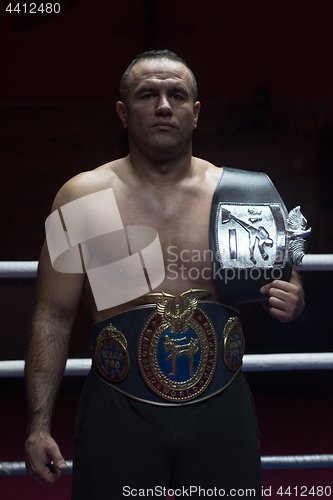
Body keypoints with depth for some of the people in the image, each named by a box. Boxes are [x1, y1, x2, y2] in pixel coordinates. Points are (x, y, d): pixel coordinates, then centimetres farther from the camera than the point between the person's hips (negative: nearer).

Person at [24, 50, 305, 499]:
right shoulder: (83, 197, -2)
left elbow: (283, 284, 15)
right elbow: (53, 317, -1)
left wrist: (290, 302, -10)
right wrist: (39, 425, -5)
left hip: (221, 412, 2)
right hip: (119, 416, -1)